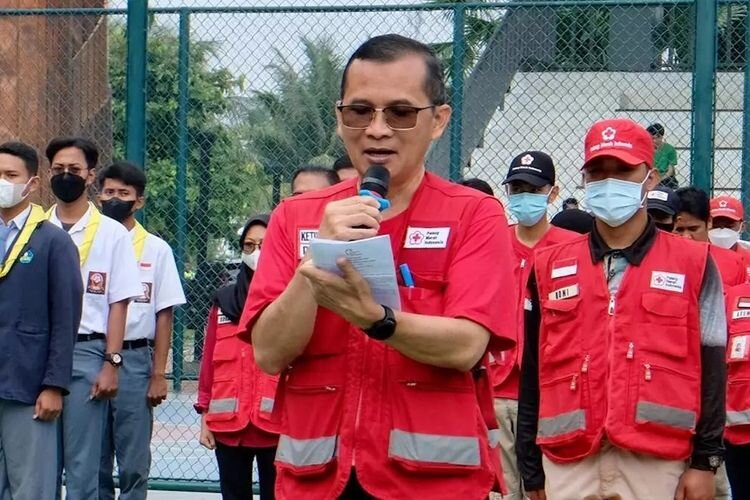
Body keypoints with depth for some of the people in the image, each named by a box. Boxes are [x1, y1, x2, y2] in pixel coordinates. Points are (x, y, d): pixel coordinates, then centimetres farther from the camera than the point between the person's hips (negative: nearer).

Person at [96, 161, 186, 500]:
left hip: (134, 360, -2)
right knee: (93, 460, 7)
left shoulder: (156, 250, 4)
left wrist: (159, 375, -3)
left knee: (134, 463, 0)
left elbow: (164, 315, 3)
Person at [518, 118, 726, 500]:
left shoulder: (692, 264, 6)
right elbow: (532, 376, 12)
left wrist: (705, 461, -1)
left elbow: (710, 371, 4)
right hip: (567, 466, 2)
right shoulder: (550, 267, 11)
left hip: (656, 466, -2)